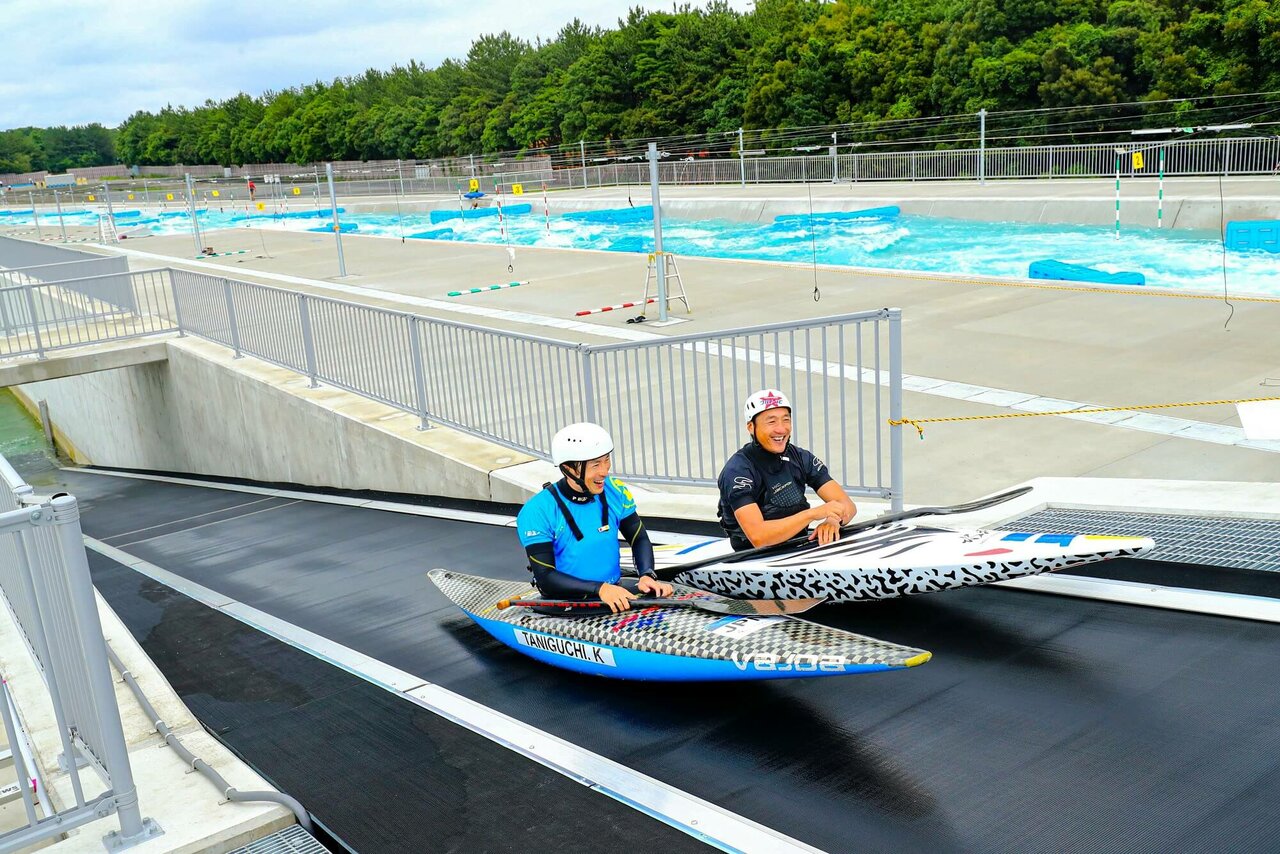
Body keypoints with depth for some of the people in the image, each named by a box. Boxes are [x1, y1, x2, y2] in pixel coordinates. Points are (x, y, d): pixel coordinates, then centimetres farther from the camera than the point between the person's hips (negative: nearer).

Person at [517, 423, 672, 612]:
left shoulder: (614, 491, 1)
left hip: (615, 589, 5)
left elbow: (639, 539, 13)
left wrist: (647, 575, -7)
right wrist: (600, 589, -26)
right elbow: (545, 577, -16)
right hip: (566, 601, -5)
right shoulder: (537, 511, -13)